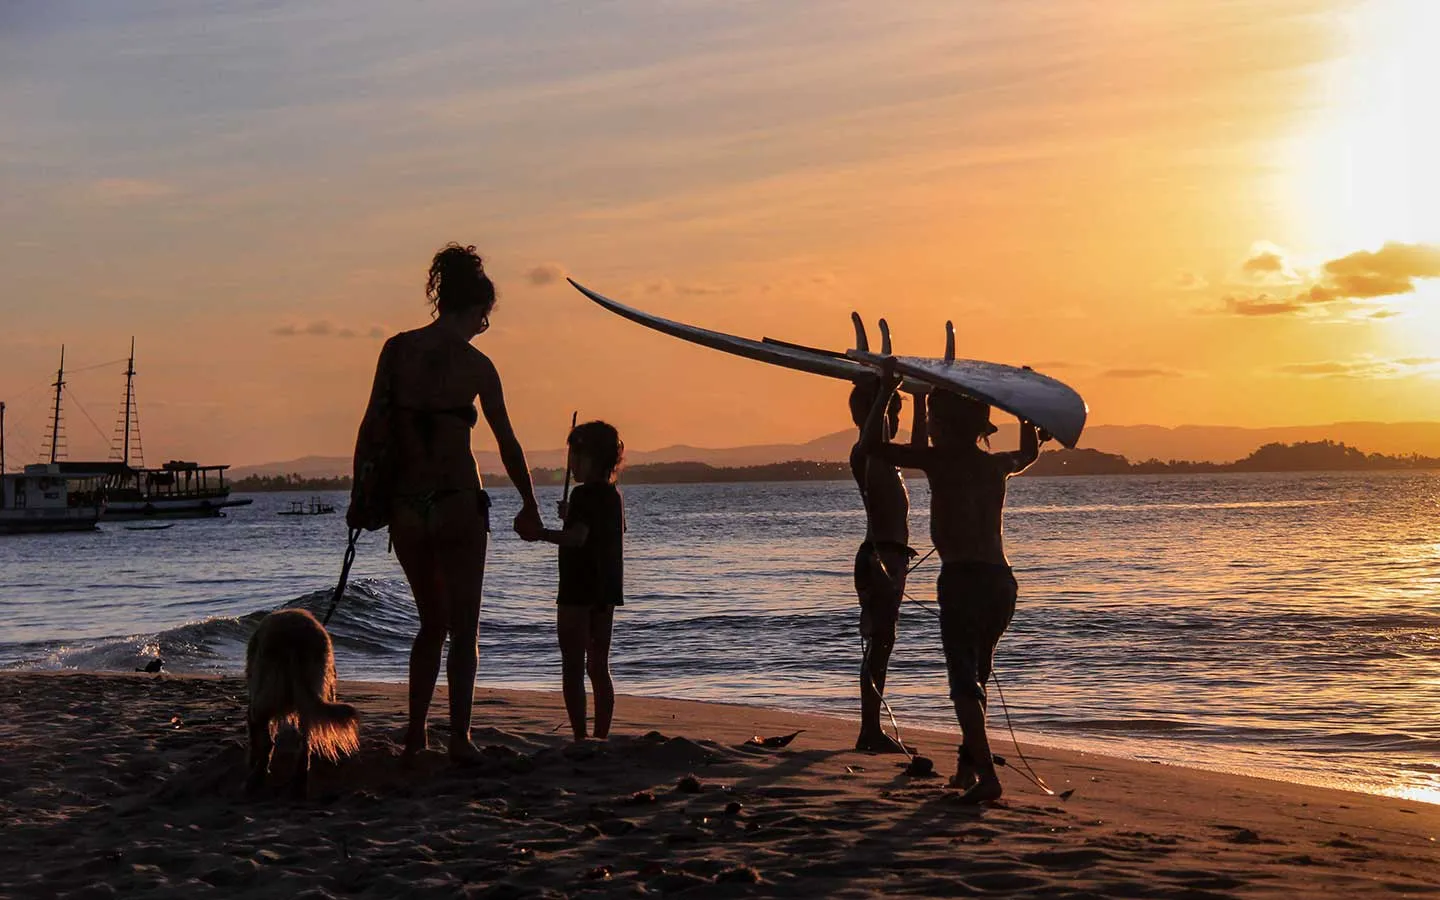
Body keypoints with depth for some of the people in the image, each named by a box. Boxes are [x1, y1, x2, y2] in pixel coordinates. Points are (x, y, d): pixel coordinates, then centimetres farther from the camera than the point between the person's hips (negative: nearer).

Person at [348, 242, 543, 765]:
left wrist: (359, 493, 8)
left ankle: (415, 733, 17)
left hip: (404, 503, 4)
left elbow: (372, 425, 1)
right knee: (463, 628, 7)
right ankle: (459, 737, 1)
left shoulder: (397, 349, 3)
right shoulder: (475, 364, -5)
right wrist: (529, 508, 11)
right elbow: (507, 444, 1)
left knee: (432, 622, 19)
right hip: (457, 500, -4)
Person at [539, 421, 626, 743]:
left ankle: (580, 737, -8)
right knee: (599, 668, 13)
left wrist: (539, 533, -17)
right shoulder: (613, 494, 12)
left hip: (579, 591, -8)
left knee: (573, 668, -4)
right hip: (607, 590, 8)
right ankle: (601, 736, 15)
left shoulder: (584, 494, -14)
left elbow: (577, 538, -25)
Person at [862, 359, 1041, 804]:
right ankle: (968, 764, 27)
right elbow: (1028, 453, 38)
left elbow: (871, 444, -8)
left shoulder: (940, 459, -4)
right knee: (975, 676, 22)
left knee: (964, 682, -5)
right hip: (1002, 580, 7)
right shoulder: (995, 464, 14)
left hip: (962, 579, -7)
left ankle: (986, 776, -15)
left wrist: (887, 388, 0)